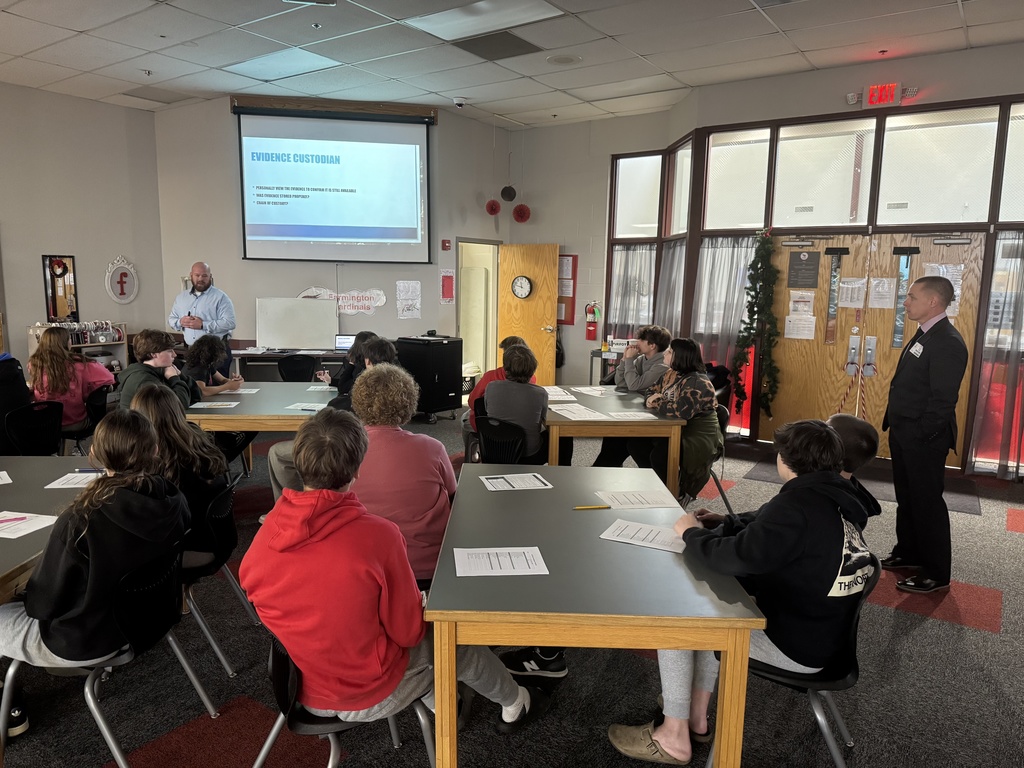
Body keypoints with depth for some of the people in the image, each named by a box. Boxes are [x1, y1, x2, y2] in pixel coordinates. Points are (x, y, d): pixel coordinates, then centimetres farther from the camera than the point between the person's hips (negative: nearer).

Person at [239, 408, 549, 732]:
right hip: (370, 698, -4)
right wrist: (422, 605, 4)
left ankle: (435, 698, 38)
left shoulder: (263, 536, -18)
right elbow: (408, 632, -18)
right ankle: (514, 704, 44)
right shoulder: (378, 535, -30)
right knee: (456, 636, 21)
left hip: (301, 692, 4)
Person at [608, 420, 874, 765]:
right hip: (823, 630, 10)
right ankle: (696, 717, 24)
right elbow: (763, 528, 14)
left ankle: (674, 738, 9)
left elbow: (737, 557, -31)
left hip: (797, 646, -10)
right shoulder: (832, 498, 4)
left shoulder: (797, 505, -26)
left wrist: (692, 533, -13)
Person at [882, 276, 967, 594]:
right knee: (906, 498, 20)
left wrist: (922, 436, -18)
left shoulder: (947, 342, -20)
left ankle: (936, 574, 16)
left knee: (927, 503, 2)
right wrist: (897, 426, 13)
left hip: (923, 439, -9)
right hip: (905, 435, 9)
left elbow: (943, 399, -23)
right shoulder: (925, 334, 11)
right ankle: (908, 553, 36)